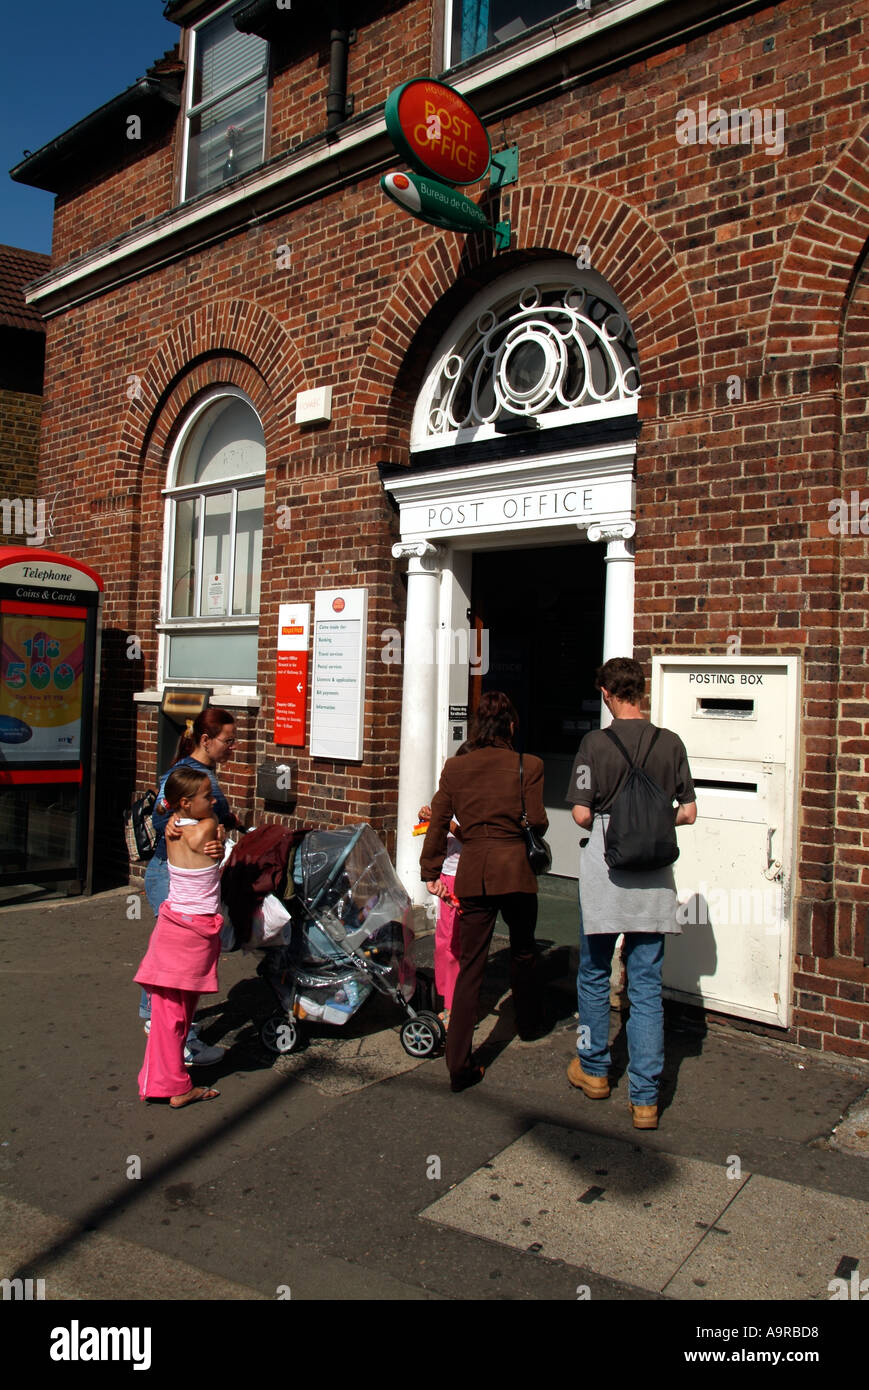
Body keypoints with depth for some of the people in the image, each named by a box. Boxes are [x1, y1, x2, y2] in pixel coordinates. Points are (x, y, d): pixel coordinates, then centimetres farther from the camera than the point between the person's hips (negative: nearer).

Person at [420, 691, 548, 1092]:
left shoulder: (455, 767, 3)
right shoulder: (528, 766, -4)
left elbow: (438, 822, 3)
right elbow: (537, 822, -4)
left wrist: (431, 872, 9)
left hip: (472, 871, 1)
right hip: (515, 868, -1)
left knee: (470, 964, 4)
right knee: (522, 951, 24)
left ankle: (459, 1063, 0)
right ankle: (527, 1022, 46)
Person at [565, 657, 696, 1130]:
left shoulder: (595, 742, -10)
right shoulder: (671, 743, -1)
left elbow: (581, 814, -11)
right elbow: (688, 812, 3)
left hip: (603, 873, -2)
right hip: (654, 878, 2)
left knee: (594, 975, 16)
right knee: (647, 986, 7)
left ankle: (593, 1069, 31)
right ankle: (645, 1098, 10)